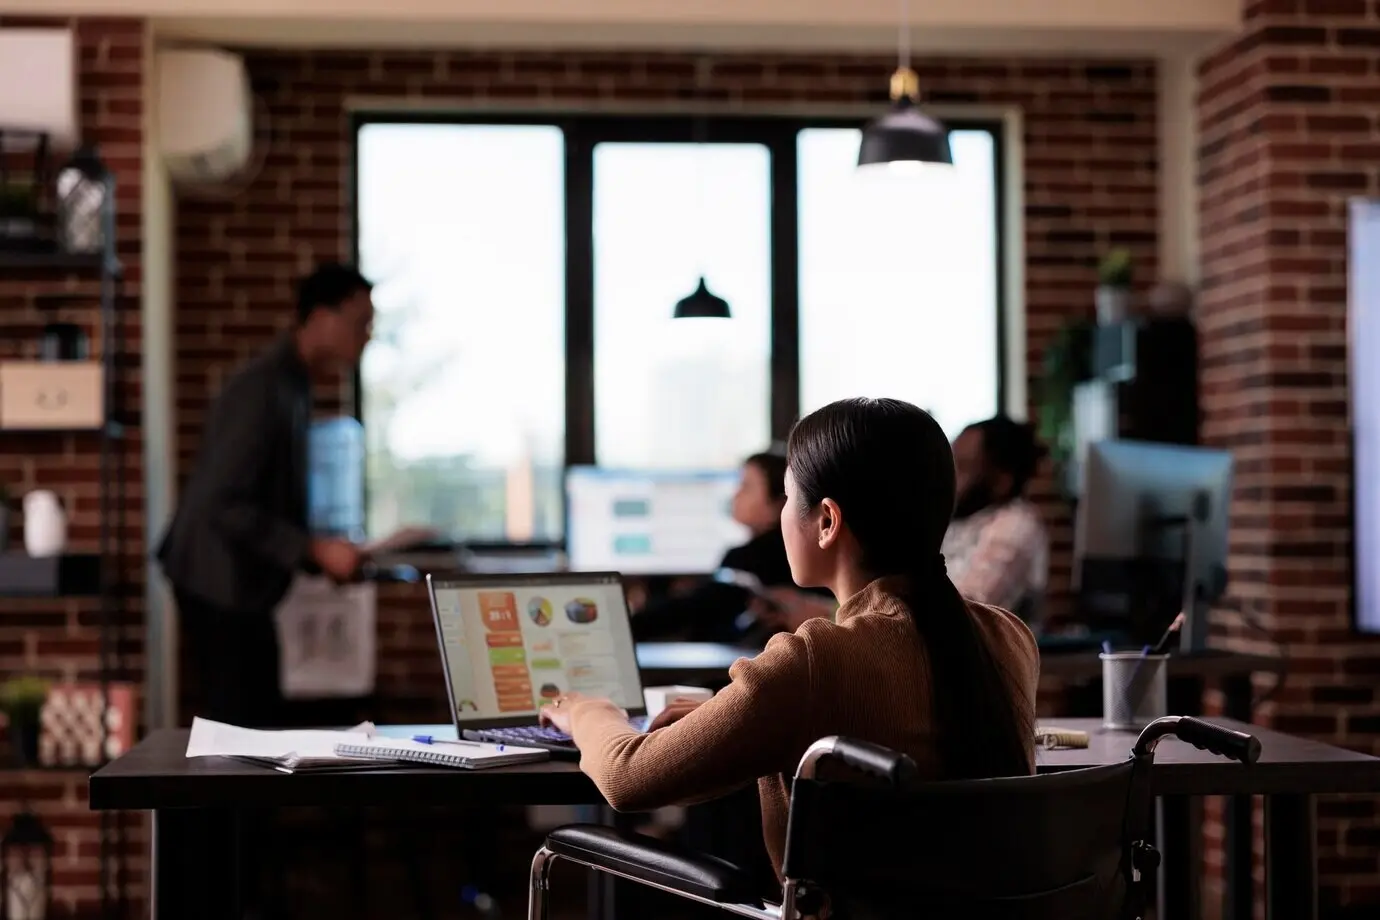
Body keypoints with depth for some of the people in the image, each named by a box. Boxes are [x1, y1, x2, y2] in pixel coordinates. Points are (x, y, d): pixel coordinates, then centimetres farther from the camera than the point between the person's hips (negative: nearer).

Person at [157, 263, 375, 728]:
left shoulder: (291, 384, 8)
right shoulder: (262, 389, -21)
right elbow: (224, 505, -27)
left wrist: (320, 555, 9)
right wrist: (314, 552, -24)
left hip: (242, 583, 10)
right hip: (220, 584, -10)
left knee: (258, 722, 12)